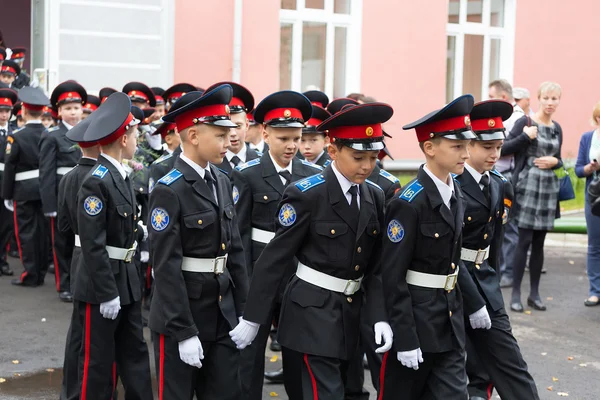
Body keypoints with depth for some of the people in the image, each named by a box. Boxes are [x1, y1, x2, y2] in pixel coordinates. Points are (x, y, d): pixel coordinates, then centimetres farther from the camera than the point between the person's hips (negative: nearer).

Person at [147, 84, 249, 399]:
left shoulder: (222, 182, 7)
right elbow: (166, 266, -18)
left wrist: (244, 311, 9)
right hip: (181, 314, -7)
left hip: (223, 312, 7)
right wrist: (184, 332, -19)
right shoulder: (169, 191, -16)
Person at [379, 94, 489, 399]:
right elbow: (393, 278, -19)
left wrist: (474, 304, 18)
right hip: (414, 320, -7)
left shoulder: (455, 193, 6)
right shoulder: (408, 203, -19)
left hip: (450, 320, 7)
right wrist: (405, 339, -19)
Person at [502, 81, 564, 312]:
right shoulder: (526, 122, -3)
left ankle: (534, 293, 14)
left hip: (549, 188, 5)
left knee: (539, 243, 8)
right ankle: (515, 293, 1)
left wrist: (555, 161, -1)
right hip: (528, 186, -5)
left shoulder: (557, 129, 13)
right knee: (524, 240, -6)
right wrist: (525, 137, -17)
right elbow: (504, 149, -7)